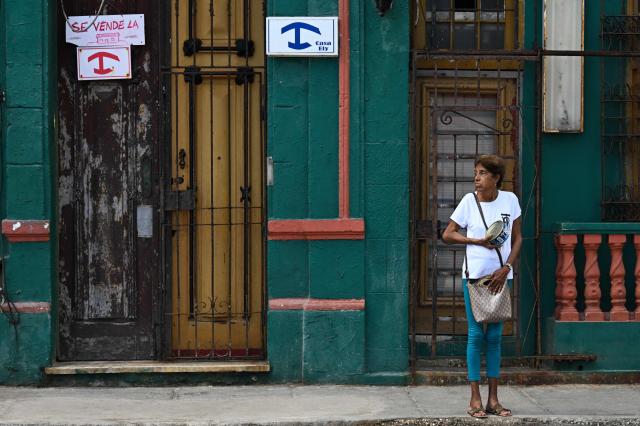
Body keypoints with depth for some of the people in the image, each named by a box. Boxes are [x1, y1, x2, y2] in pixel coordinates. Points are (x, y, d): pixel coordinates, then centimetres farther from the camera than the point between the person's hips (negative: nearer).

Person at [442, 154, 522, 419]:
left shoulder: (509, 199, 0)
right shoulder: (469, 201, -5)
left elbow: (517, 238, 6)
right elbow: (447, 235, 0)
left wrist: (506, 268, -7)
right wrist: (478, 241, -12)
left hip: (500, 276, 2)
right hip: (475, 275, -2)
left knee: (495, 336, 7)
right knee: (476, 335, -1)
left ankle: (493, 399, 12)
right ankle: (475, 399, 4)